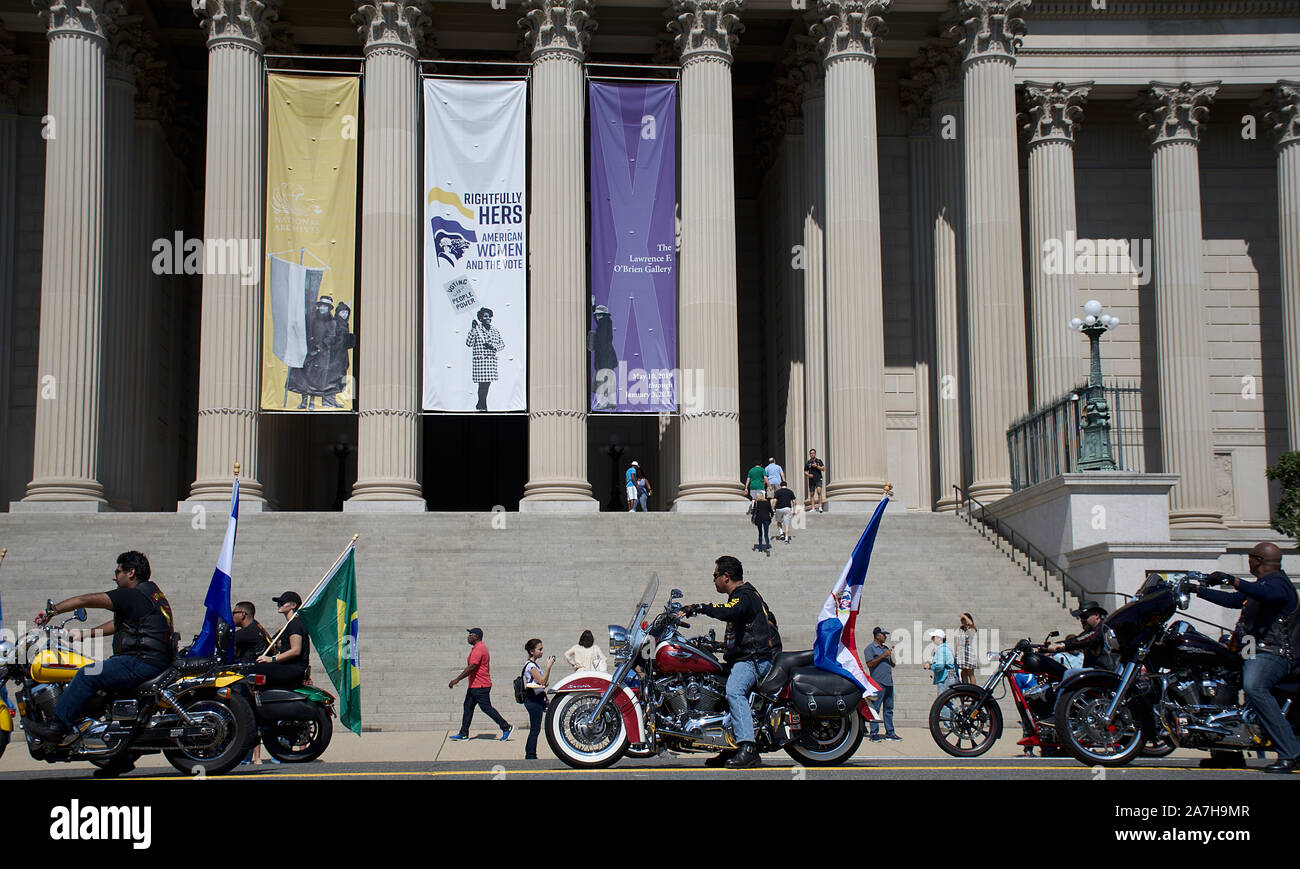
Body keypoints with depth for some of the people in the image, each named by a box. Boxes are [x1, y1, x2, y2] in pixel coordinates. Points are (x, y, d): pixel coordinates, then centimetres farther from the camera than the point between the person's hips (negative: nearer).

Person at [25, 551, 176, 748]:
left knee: (87, 675, -12)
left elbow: (87, 600, -10)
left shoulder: (133, 596, -10)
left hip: (144, 663, -10)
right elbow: (118, 624, 28)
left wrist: (52, 611, 0)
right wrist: (85, 633, 28)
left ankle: (57, 727, -10)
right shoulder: (150, 592, 20)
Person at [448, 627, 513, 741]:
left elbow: (471, 667, -25)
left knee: (486, 708, -6)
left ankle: (506, 728, 0)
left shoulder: (479, 649, -18)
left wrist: (457, 680, -24)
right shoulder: (479, 647, 15)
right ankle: (464, 734, 13)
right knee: (468, 707, 10)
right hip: (474, 685, 11)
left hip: (480, 686, -11)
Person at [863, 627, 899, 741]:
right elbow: (870, 664, -11)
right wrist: (882, 656, -14)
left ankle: (890, 732, 13)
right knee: (875, 708, -8)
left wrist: (892, 656, 4)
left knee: (889, 708, 9)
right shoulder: (870, 648, -1)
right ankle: (874, 733, -7)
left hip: (889, 682, 8)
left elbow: (893, 665, 24)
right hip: (878, 682, -8)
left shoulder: (885, 648, 22)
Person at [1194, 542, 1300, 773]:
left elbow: (1269, 594, -33)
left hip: (1272, 653, -12)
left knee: (1253, 687, -36)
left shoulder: (1278, 582, -8)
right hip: (1252, 651, 12)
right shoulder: (1260, 584, 25)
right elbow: (1234, 600, 36)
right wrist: (1198, 590, 38)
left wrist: (1233, 581, -36)